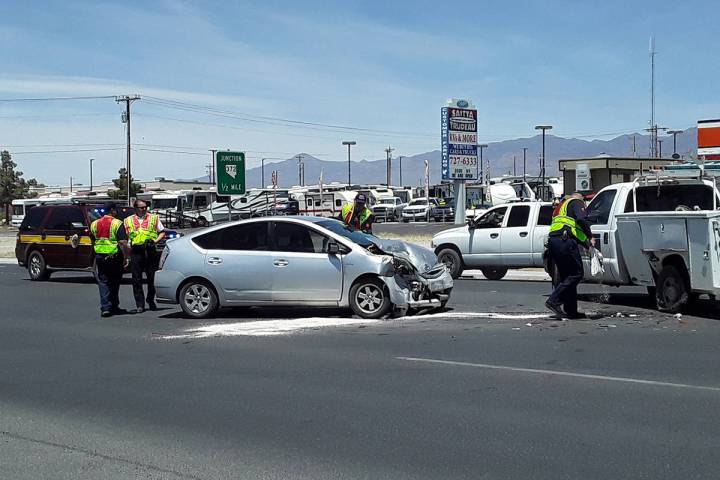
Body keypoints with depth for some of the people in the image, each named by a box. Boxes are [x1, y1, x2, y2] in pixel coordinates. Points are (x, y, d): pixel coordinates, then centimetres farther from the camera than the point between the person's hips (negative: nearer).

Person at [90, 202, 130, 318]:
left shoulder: (94, 224, 8)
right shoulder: (117, 224, -10)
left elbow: (93, 242, 16)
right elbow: (122, 243, -17)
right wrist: (126, 257, -14)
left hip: (100, 256, 4)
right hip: (114, 256, -4)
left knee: (103, 282, 7)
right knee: (114, 282, 10)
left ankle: (105, 308, -3)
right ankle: (114, 307, 18)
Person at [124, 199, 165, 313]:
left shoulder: (154, 218, 10)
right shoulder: (128, 221, 12)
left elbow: (162, 232, 12)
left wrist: (155, 241, -5)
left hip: (150, 251, 0)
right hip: (136, 252, 0)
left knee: (152, 278, 5)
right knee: (137, 280, -1)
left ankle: (151, 301, 21)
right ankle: (140, 305, 2)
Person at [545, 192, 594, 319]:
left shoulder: (561, 206, 34)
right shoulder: (576, 202, 8)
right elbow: (582, 220, -13)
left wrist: (586, 244, 28)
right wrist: (590, 237, -4)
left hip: (553, 240, 9)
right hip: (565, 241, -9)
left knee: (566, 276, 13)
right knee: (576, 274, -7)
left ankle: (571, 310, 12)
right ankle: (554, 301, -16)